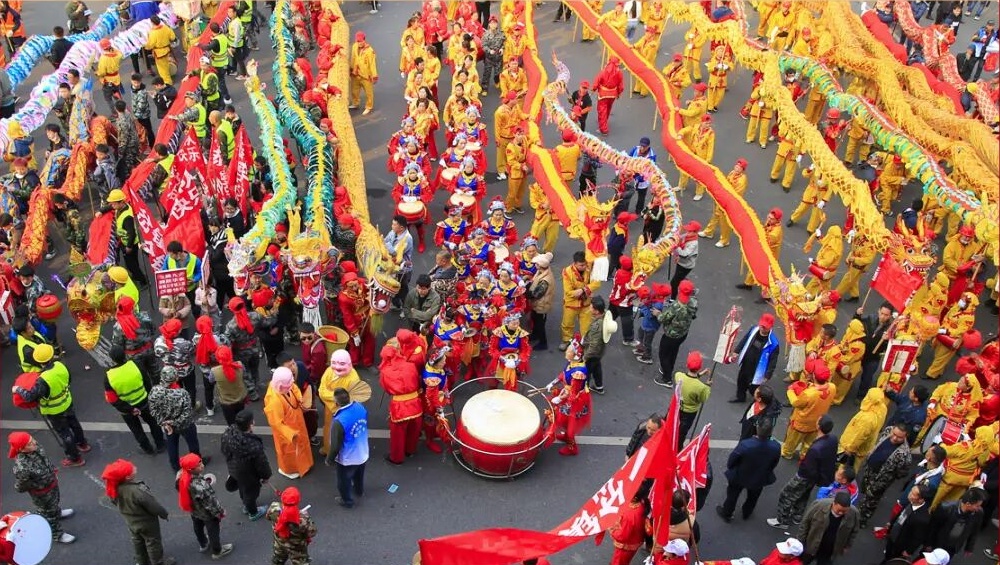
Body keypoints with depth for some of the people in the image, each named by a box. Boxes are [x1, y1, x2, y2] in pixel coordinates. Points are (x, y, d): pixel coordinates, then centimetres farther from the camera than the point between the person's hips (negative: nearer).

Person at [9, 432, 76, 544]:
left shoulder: (34, 448, -26)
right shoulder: (22, 468, -45)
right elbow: (19, 488, -26)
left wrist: (52, 470, 6)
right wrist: (36, 484, -17)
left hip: (51, 482, 6)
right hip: (42, 493, -6)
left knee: (55, 500, 37)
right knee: (49, 513, 23)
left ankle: (58, 512, 69)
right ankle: (57, 535, 49)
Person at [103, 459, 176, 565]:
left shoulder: (114, 488, -22)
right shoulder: (137, 490, -42)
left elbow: (114, 502, 0)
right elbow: (153, 505, -28)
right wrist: (164, 514, -9)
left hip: (131, 521, 6)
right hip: (146, 522, -6)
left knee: (138, 542, 30)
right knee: (153, 542, 19)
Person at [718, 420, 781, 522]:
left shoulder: (745, 445, -40)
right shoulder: (776, 447, -31)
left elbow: (731, 461, -21)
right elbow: (773, 464, -9)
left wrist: (730, 468, 3)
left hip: (739, 477, -2)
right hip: (759, 479, 3)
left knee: (732, 495, 27)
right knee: (752, 498, 33)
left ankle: (726, 513, 49)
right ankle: (747, 513, 57)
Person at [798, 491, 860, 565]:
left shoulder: (853, 513, -20)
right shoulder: (819, 505, -26)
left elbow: (854, 531, 1)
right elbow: (805, 523, -12)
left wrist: (846, 546, 7)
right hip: (810, 547, -1)